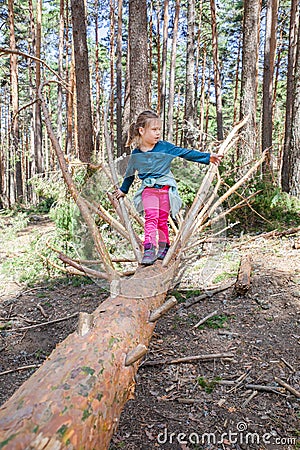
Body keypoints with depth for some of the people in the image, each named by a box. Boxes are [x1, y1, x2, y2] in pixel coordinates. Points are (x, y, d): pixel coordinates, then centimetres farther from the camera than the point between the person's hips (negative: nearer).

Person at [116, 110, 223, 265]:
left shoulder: (165, 147, -4)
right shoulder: (136, 154, 1)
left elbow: (186, 153, -3)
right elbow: (130, 174, 17)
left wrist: (208, 157, -5)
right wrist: (123, 189, 29)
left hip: (165, 188, 0)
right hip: (148, 189, 0)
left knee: (162, 220, 5)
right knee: (151, 217, -17)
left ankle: (163, 248, 22)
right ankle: (149, 249, -17)